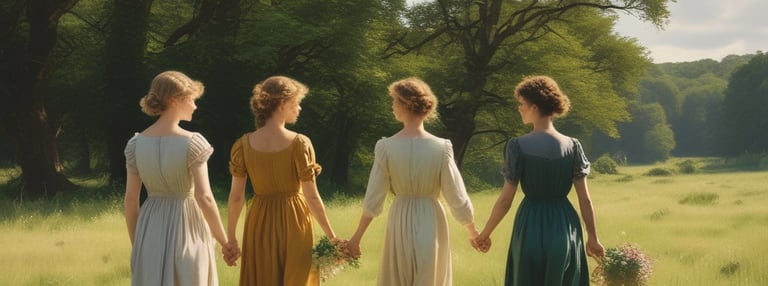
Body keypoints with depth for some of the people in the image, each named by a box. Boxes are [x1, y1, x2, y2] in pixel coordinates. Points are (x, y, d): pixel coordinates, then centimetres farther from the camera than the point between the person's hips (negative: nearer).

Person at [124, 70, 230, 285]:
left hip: (151, 231, 4)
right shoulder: (192, 143, -14)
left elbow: (130, 199, 2)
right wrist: (225, 242, -7)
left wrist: (135, 244, 12)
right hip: (187, 230, -4)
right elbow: (204, 197, -18)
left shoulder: (137, 143, 0)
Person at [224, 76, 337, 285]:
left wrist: (231, 237, 5)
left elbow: (236, 196, -4)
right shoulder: (299, 143, -13)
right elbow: (312, 197, -13)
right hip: (293, 223, -3)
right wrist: (331, 236, -4)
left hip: (259, 224, 3)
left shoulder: (244, 144, -5)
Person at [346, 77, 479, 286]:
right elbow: (457, 200, -7)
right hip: (431, 225, -1)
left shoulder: (386, 147, -10)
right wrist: (474, 232, 8)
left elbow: (373, 200, -6)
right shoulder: (441, 148, -11)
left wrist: (357, 237, 6)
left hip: (400, 224, 1)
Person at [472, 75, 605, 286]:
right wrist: (593, 237, 10)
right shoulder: (573, 146, -3)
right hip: (565, 227, 2)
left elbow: (505, 200, -8)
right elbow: (585, 199, -1)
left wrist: (485, 234, 4)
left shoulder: (518, 146, -10)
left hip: (531, 226, -2)